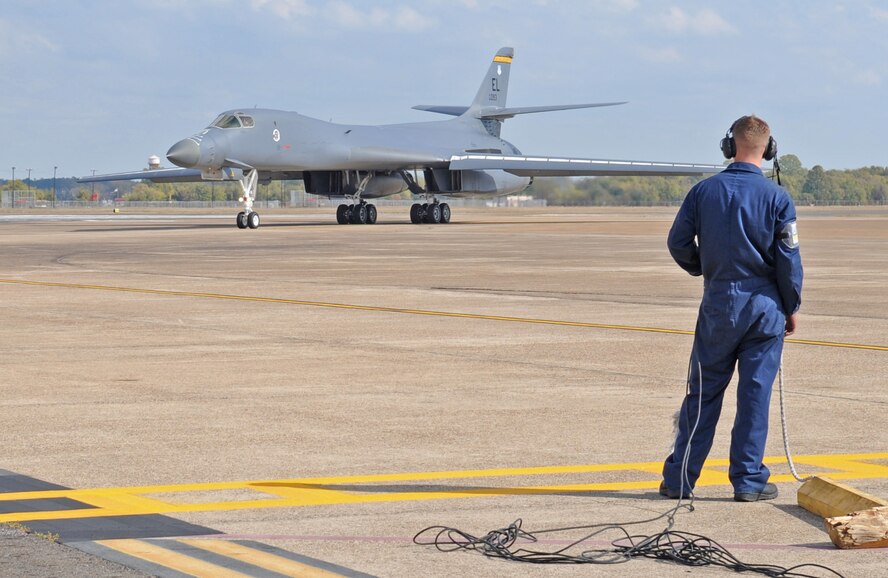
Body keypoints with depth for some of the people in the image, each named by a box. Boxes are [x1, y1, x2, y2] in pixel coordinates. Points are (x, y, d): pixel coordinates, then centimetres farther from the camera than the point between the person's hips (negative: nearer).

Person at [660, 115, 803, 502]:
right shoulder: (777, 198, -7)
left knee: (703, 393, 8)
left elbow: (678, 242, 2)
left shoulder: (704, 191, -2)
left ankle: (679, 478, 10)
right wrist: (792, 307, 7)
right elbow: (789, 259, -6)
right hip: (764, 306, -2)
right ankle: (748, 480, 6)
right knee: (755, 394, 4)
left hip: (718, 304, 2)